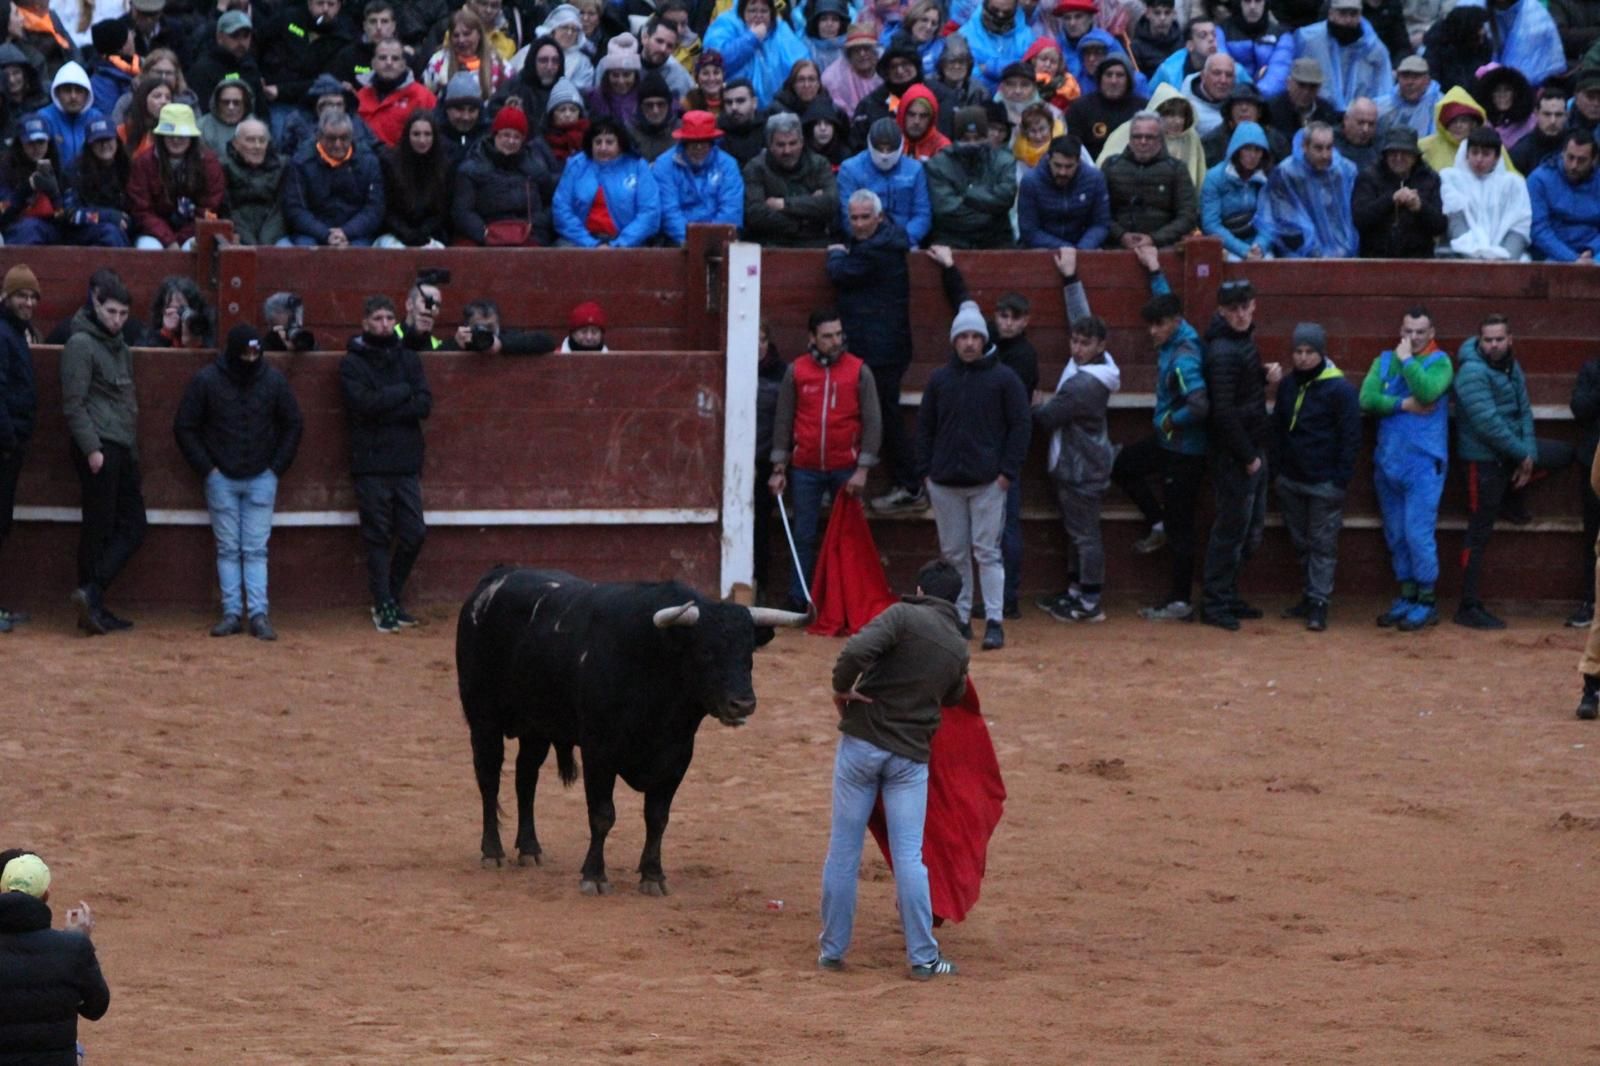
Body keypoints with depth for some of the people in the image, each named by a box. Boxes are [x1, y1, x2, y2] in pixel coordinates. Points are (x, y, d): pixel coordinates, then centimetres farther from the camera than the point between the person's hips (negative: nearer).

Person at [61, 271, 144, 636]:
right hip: (99, 448, -9)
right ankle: (92, 600, -4)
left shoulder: (119, 345, 18)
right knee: (98, 528, -7)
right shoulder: (81, 344, -8)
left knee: (132, 527, 4)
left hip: (123, 449, 9)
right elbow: (73, 404, -13)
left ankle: (92, 597, 3)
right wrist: (91, 448, -18)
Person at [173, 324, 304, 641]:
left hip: (261, 479, 0)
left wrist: (277, 467, 2)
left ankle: (259, 614, -4)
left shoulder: (273, 380, -2)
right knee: (228, 549, 3)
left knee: (256, 549, -1)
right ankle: (232, 613, 5)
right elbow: (184, 427, 0)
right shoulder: (206, 381, -7)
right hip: (221, 480, 0)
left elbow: (292, 425, 9)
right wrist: (207, 468, -4)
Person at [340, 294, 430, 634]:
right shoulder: (352, 363, 1)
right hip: (370, 463, -3)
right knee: (377, 537, -1)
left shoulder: (408, 359, 11)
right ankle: (383, 605, 4)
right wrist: (403, 391, -7)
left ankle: (391, 599, 17)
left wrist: (384, 407, -11)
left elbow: (425, 405, -1)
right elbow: (363, 403, -15)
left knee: (413, 533, 1)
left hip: (406, 464, 3)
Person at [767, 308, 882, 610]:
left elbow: (872, 423, -2)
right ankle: (798, 604, 9)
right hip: (805, 469, 1)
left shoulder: (859, 371, -1)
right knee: (804, 537, 4)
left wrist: (863, 469, -8)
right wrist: (779, 468, 4)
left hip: (845, 470, -1)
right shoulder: (796, 371, 3)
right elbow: (783, 420, 7)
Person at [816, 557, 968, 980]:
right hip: (911, 755, 3)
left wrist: (841, 688, -8)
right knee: (909, 857, 5)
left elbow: (857, 650, -23)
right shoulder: (958, 648, 7)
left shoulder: (904, 616, -7)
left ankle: (832, 949, 13)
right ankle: (923, 957, 4)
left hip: (862, 742, -3)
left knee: (843, 850, 7)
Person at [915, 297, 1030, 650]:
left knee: (987, 552, -6)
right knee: (953, 553, 7)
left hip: (988, 483, -4)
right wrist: (925, 470, 3)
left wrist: (1007, 471, -8)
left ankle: (994, 621, -7)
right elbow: (924, 426, 13)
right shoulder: (940, 379, 9)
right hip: (945, 484, 4)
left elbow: (1020, 425, -1)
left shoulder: (1003, 378, 0)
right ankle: (959, 618, 14)